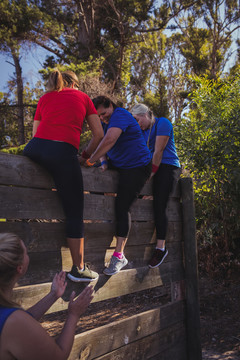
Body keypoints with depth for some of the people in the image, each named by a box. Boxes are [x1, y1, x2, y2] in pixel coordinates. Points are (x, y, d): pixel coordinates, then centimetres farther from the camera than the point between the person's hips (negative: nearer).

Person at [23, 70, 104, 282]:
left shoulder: (44, 98, 25)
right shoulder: (82, 97, 20)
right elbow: (99, 134, 16)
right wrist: (84, 157, 25)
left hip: (34, 147, 3)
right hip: (63, 152, -3)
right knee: (75, 212, 4)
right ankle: (79, 268, 9)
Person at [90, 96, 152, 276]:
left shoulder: (120, 114, -15)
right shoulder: (108, 122, 15)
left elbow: (110, 140, -30)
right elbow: (103, 145, 17)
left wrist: (91, 160, -28)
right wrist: (104, 163, -1)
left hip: (137, 167, -10)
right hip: (118, 165, 10)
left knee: (122, 207, -17)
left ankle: (119, 255, -15)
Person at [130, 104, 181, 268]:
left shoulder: (162, 123, -7)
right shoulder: (143, 131, 18)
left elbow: (158, 151, -13)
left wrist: (151, 173, -14)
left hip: (168, 167, -9)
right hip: (152, 167, 9)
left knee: (159, 206, -16)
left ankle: (161, 247, -14)